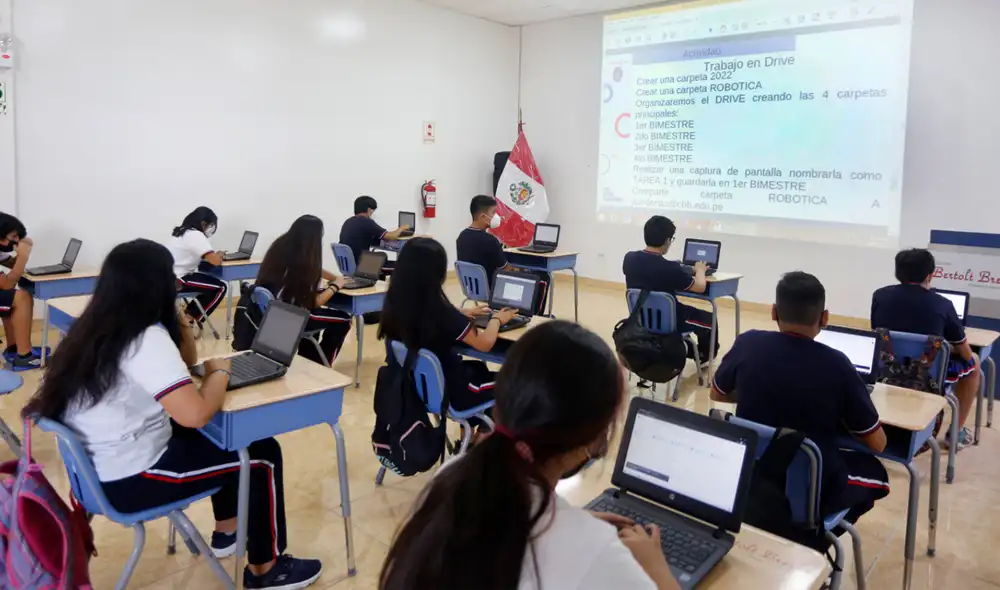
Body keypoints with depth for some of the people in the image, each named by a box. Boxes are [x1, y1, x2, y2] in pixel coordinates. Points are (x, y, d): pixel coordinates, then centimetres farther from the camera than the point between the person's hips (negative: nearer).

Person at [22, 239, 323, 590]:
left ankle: (227, 531, 35)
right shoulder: (146, 339, -25)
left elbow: (183, 362, 17)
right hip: (127, 479, -10)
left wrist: (181, 326, 1)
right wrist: (219, 371, -16)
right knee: (263, 454, 1)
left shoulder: (96, 327, 6)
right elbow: (196, 414, -34)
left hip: (97, 467, 10)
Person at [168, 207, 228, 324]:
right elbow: (215, 261, -21)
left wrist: (215, 255, 8)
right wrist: (219, 255, 1)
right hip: (177, 280, -10)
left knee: (211, 282, 20)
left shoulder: (184, 232, 14)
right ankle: (191, 318, 4)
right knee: (220, 287, -3)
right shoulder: (196, 235, -15)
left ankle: (189, 314, 19)